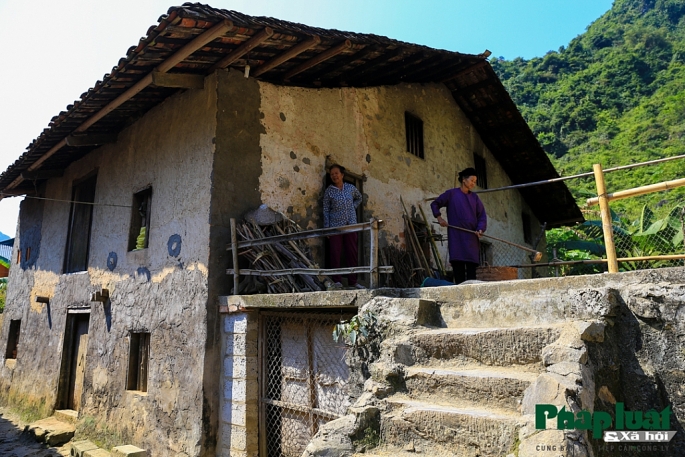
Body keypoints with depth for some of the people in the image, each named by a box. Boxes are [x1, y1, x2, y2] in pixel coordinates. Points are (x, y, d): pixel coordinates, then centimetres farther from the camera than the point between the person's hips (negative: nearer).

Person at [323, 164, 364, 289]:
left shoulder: (351, 188, 8)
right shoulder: (329, 191, 2)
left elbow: (359, 198, 27)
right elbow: (326, 210, 1)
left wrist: (352, 207, 10)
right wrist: (326, 228, -5)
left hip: (351, 225, 2)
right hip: (335, 226, -2)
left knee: (352, 253, 3)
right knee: (335, 253, -4)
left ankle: (353, 281, 10)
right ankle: (337, 280, 4)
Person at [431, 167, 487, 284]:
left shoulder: (474, 197, 14)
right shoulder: (451, 194, 6)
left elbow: (482, 215, 11)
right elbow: (435, 204, 12)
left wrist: (480, 229, -7)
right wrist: (439, 217, -2)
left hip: (471, 236, 3)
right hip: (456, 236, -3)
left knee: (472, 266, 0)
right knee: (458, 264, -7)